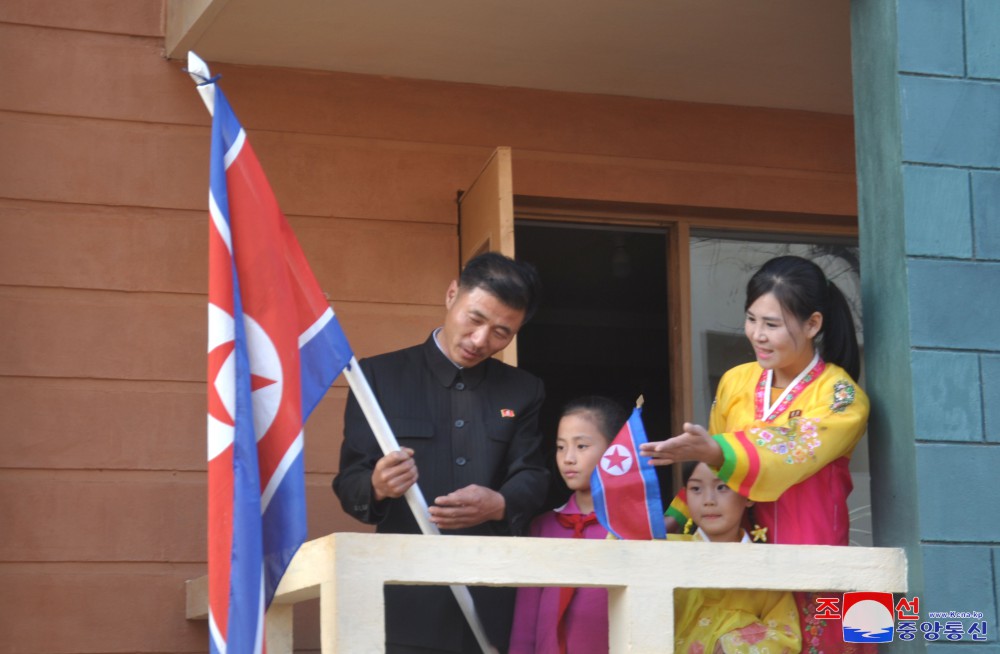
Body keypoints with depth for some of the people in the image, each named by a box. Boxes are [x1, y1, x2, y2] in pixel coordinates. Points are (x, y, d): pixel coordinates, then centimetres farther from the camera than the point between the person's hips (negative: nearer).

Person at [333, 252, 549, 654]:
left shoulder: (523, 391, 15)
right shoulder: (380, 376, 7)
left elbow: (534, 479, 4)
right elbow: (348, 482, 2)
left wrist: (499, 505, -20)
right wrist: (377, 486, -22)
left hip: (494, 606, 2)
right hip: (408, 602, -2)